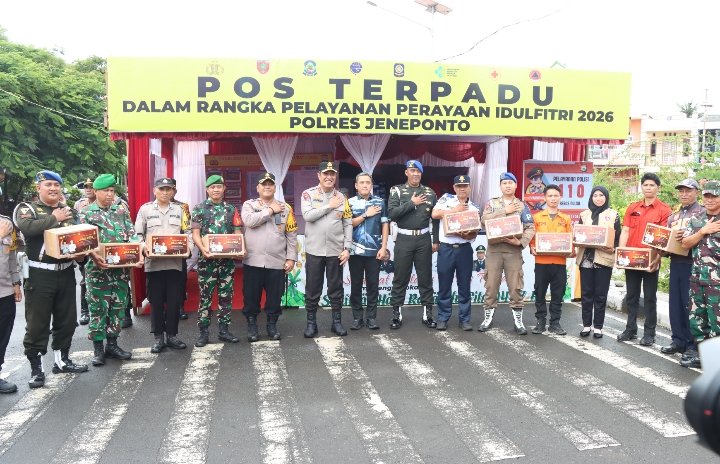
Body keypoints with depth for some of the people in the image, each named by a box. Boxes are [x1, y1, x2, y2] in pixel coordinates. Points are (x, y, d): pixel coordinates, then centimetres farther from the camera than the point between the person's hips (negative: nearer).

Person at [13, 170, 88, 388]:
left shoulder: (68, 211, 13)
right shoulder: (26, 208, -2)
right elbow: (27, 227, -23)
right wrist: (54, 218, -14)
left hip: (66, 272, 5)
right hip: (39, 275, -5)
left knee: (67, 319, 13)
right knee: (37, 323, 1)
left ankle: (62, 360, 29)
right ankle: (36, 368, 13)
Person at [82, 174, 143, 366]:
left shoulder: (122, 210, 10)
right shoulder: (87, 213, 1)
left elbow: (132, 235, 4)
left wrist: (139, 254, -13)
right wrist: (94, 255, -27)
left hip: (121, 268, 4)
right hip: (98, 268, -3)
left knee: (118, 306, 9)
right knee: (98, 308, 2)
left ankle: (112, 344, 21)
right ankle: (98, 347, 12)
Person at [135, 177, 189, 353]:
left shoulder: (180, 210, 10)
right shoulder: (145, 209, 6)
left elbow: (187, 232, 10)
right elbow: (138, 234, 5)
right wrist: (143, 247, -13)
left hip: (175, 262, 1)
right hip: (154, 262, -1)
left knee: (174, 300, 4)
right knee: (156, 301, 5)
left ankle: (172, 335, 16)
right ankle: (158, 337, 15)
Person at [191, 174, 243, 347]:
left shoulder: (231, 209, 10)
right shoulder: (199, 209, 3)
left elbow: (237, 233, 9)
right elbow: (195, 233, -4)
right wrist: (202, 248, -22)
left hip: (228, 259, 3)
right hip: (207, 259, -3)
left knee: (226, 295, 7)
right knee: (205, 296, 1)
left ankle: (224, 329, 16)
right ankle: (203, 332, 9)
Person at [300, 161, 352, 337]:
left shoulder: (342, 198, 5)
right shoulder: (308, 194, -1)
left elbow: (348, 224, 5)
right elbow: (307, 216, -17)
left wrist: (347, 248, -2)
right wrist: (329, 206, -11)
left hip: (336, 250, 2)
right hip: (314, 250, -2)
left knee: (336, 288, 9)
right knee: (312, 289, 6)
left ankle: (337, 321, 21)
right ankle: (311, 322, 18)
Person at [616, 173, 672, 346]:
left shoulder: (664, 210, -2)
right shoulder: (632, 207, 10)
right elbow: (625, 231, 6)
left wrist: (658, 255, -20)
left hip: (651, 260, -4)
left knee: (650, 297, 3)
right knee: (631, 296, 11)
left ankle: (649, 333, 11)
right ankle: (630, 329, 20)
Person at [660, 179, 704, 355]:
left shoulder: (703, 213, -1)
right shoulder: (673, 216, 18)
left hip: (693, 263, -6)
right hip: (675, 262, 6)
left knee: (690, 304, -3)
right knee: (675, 303, 8)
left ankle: (693, 343, 7)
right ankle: (679, 340, 17)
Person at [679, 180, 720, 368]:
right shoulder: (696, 220, 10)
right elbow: (685, 244, 4)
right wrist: (703, 231, -9)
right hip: (697, 277, 5)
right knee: (696, 317, 11)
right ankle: (696, 351, 22)